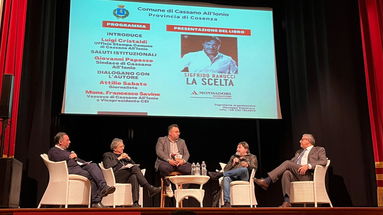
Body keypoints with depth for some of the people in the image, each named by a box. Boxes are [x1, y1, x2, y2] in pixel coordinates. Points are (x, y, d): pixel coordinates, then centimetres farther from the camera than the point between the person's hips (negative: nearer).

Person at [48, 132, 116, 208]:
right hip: (69, 169, -7)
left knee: (93, 165, -23)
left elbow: (77, 159, 31)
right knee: (90, 176, -30)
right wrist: (69, 157, 2)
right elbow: (56, 159, -12)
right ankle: (96, 201, -30)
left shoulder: (66, 151, 38)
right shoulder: (52, 151, 12)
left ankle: (103, 187, -43)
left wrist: (86, 163, 9)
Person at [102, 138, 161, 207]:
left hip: (126, 177, 4)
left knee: (134, 177, -37)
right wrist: (119, 158, -1)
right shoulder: (107, 155, 19)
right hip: (116, 176, -4)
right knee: (134, 168, -32)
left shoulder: (124, 155, 34)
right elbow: (107, 166, -3)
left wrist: (129, 158, 10)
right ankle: (150, 188, -39)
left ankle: (135, 203, -48)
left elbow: (134, 164, 26)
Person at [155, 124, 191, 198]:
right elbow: (159, 152, -4)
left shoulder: (182, 141, 23)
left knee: (190, 167, -26)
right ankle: (168, 186, -11)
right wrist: (169, 160, -20)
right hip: (166, 162, -3)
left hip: (180, 163, 3)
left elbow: (186, 154, 12)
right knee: (164, 167, -38)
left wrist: (183, 160, -12)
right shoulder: (161, 140, 12)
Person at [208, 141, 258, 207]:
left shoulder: (252, 157, 25)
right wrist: (233, 163, 4)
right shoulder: (233, 157, 32)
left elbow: (254, 168, 6)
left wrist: (247, 165, -13)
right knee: (226, 178, -36)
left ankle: (218, 174, -34)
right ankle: (227, 203, -50)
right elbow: (225, 169, 21)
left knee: (244, 169, -38)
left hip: (244, 177, -2)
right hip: (232, 177, 2)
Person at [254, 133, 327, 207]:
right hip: (295, 174, 5)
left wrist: (308, 165, -17)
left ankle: (267, 181, -26)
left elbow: (324, 161, -2)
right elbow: (291, 162, 27)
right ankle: (287, 201, -37)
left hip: (308, 174, -5)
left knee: (287, 163, -24)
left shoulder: (319, 150, 17)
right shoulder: (299, 152, 35)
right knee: (286, 173, -31)